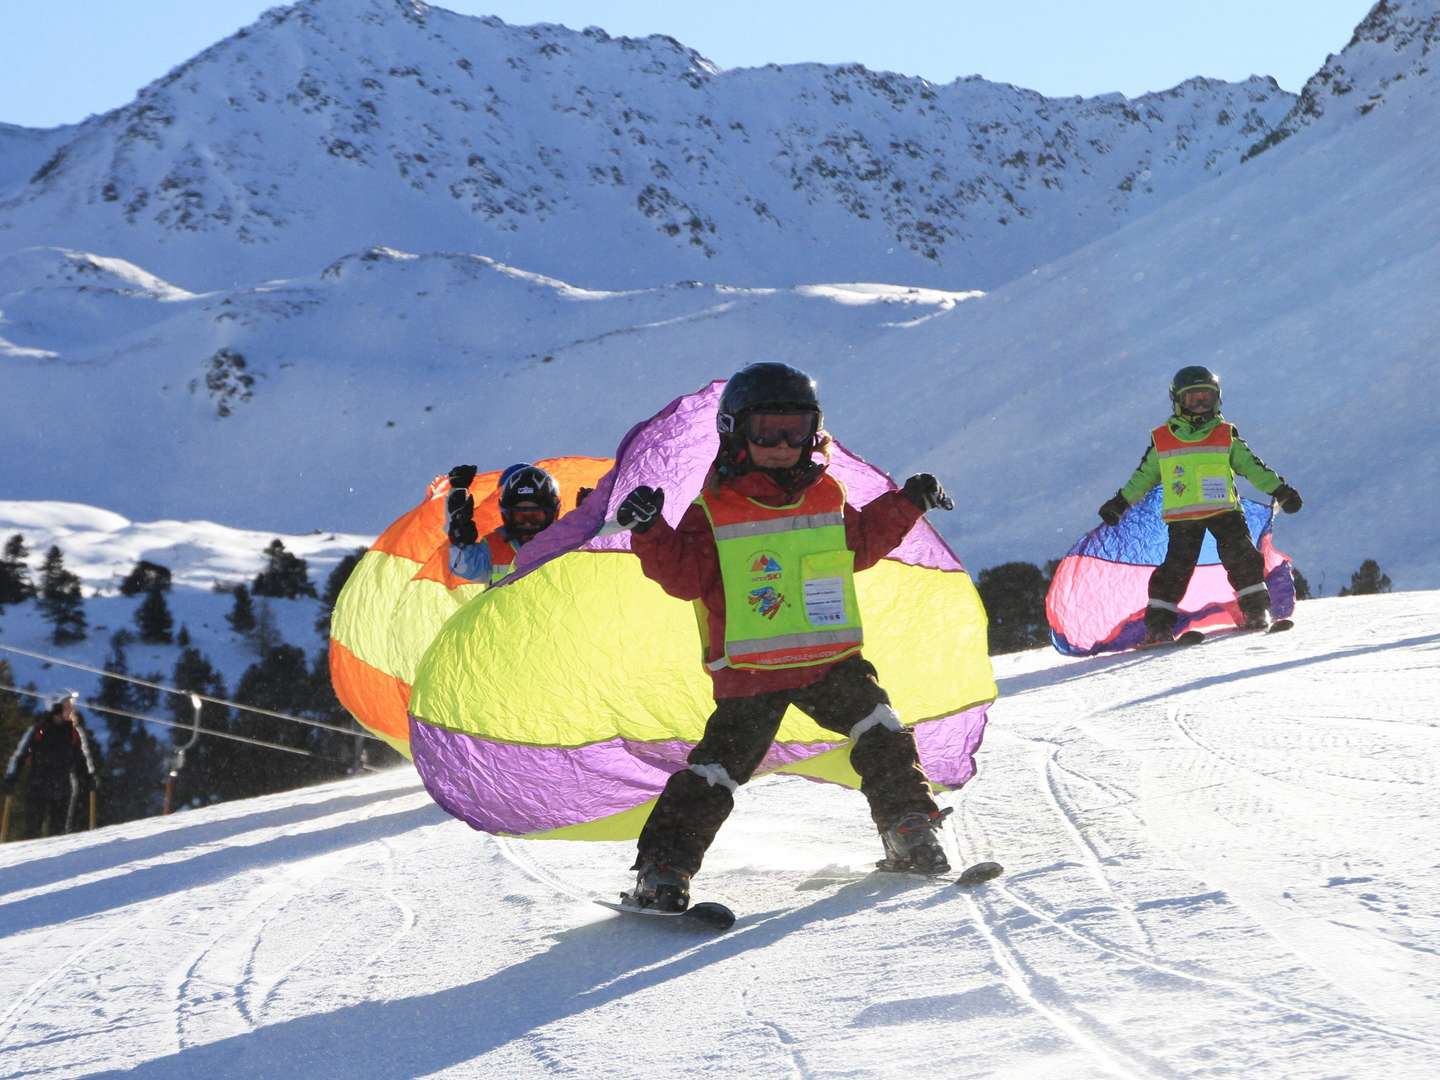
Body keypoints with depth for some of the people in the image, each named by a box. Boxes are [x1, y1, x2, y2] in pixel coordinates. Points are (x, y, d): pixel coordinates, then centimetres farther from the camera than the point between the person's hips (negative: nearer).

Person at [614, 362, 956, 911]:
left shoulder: (827, 497, 11)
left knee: (880, 730, -9)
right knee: (719, 765, -7)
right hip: (750, 669, -4)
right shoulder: (715, 511, -3)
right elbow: (684, 574, -9)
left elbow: (860, 544, 27)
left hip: (830, 657, 4)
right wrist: (651, 534, -24)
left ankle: (910, 828, 6)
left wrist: (906, 506, 22)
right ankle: (663, 865, -3)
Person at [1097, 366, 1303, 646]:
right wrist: (1119, 503, 15)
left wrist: (1280, 490, 4)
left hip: (1223, 510, 1)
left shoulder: (1226, 436, 10)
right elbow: (1144, 476, 17)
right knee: (1177, 565, -8)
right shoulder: (1162, 440, 9)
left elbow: (1252, 466, 12)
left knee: (1239, 555, -12)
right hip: (1182, 516, -1)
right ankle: (1158, 623, -4)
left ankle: (1256, 610, -1)